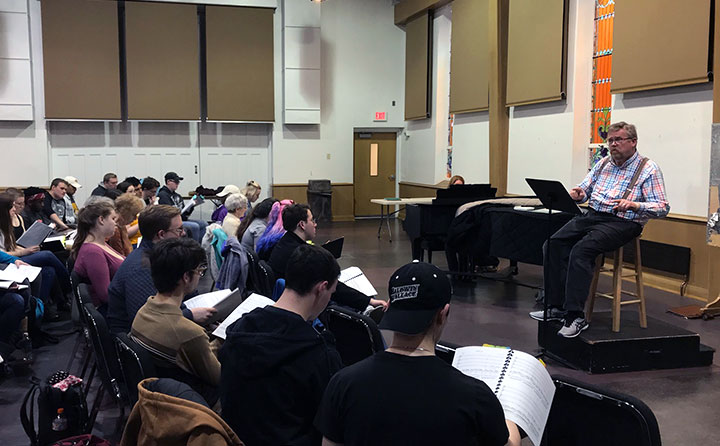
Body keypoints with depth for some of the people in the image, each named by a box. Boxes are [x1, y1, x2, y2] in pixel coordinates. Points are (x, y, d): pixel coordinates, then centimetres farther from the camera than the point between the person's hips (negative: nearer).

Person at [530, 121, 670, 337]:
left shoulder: (648, 169, 1)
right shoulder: (603, 163, 19)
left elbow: (662, 208, -6)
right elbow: (585, 190, 22)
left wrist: (633, 205, -24)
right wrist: (578, 194, -3)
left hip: (622, 222, -7)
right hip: (592, 215, 7)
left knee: (581, 250, -31)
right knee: (553, 245, -16)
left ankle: (575, 316, -28)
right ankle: (557, 306, -12)